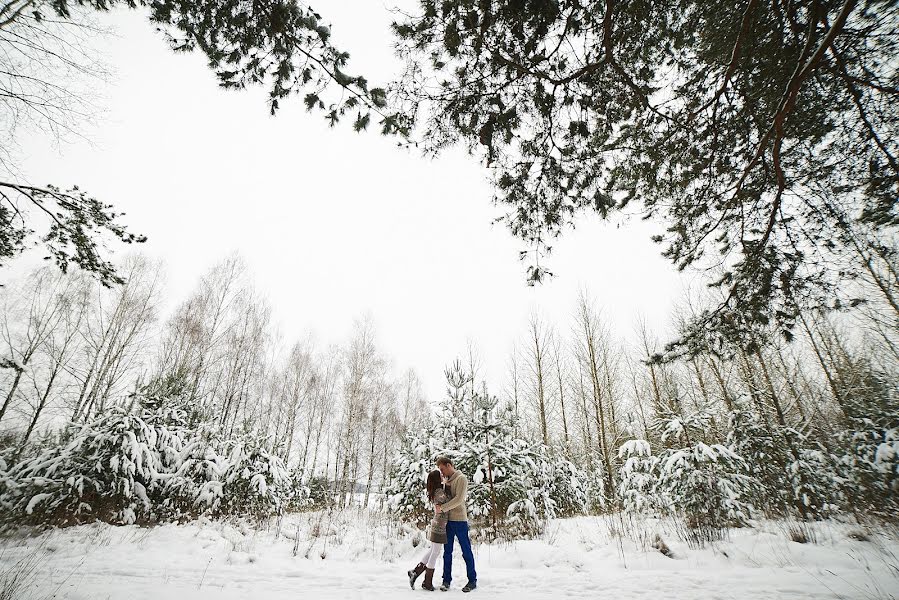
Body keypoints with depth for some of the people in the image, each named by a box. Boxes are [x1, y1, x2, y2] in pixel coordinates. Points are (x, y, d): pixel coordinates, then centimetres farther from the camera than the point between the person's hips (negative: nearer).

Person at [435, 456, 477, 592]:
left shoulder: (461, 478, -9)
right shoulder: (446, 481, 14)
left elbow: (459, 499, -18)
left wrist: (442, 507, -18)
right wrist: (436, 506, -2)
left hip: (459, 520, -6)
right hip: (447, 521, 6)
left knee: (466, 551, 4)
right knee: (447, 552, 9)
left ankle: (472, 580, 14)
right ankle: (446, 580, 19)